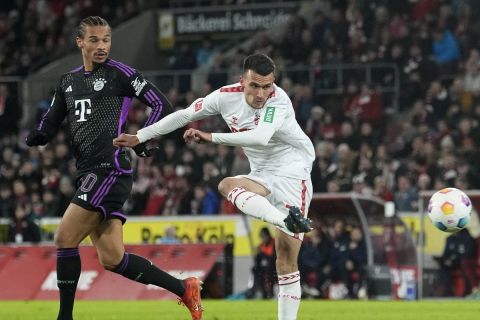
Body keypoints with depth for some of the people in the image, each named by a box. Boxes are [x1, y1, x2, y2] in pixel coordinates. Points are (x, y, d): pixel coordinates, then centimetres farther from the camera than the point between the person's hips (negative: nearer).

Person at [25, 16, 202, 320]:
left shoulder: (120, 73, -2)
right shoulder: (68, 81, 19)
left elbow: (161, 104, -2)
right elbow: (52, 121, 24)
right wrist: (38, 135, 1)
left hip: (110, 168, -8)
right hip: (89, 173, 8)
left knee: (66, 238, -12)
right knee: (112, 259, 3)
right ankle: (185, 289, 13)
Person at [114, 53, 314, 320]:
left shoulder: (279, 100, -22)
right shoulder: (227, 96, -6)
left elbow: (261, 137, -38)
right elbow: (183, 116, 6)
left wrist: (211, 137, -34)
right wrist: (139, 137, 8)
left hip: (293, 173, -5)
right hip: (263, 175, 5)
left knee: (287, 261, -12)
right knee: (227, 186, -30)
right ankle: (289, 221, -46)